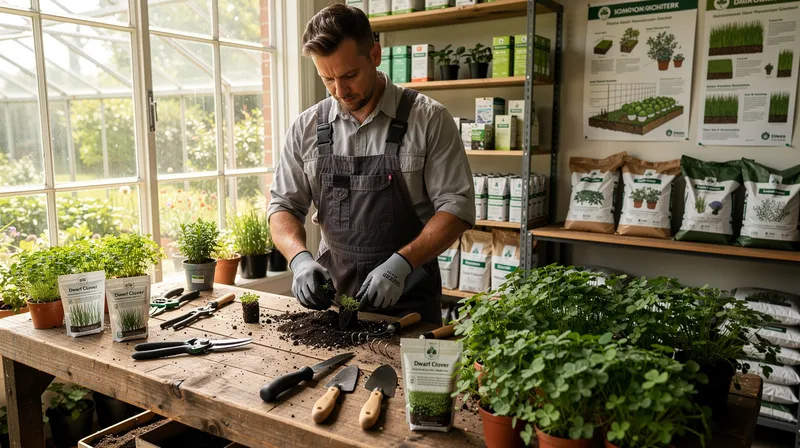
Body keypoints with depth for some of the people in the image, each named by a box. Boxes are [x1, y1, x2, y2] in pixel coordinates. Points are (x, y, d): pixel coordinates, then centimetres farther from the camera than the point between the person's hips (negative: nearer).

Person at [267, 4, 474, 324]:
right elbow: (283, 205, 5)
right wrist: (300, 258, -14)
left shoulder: (428, 120, -8)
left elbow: (456, 206, -10)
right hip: (331, 295, 3)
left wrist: (401, 263, -23)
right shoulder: (307, 128, 1)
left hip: (407, 300, -2)